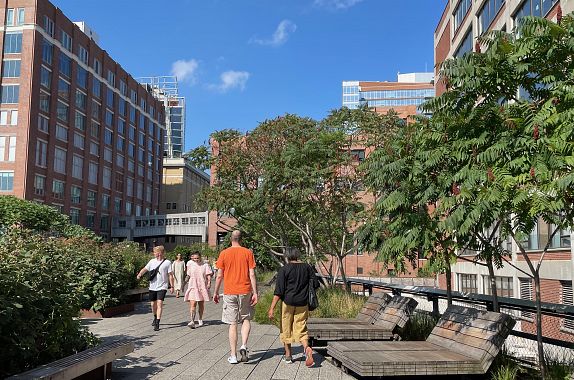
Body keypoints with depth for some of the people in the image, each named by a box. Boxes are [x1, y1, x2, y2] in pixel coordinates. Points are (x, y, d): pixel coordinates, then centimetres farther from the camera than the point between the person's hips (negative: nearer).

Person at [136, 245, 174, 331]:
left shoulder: (167, 262, -4)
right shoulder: (152, 261, 8)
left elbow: (170, 275, -2)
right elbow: (145, 269, 5)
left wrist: (171, 286, -4)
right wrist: (140, 274, -16)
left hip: (162, 286, -4)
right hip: (152, 286, 5)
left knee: (159, 303, -16)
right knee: (153, 304, 13)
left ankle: (157, 323, -17)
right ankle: (155, 318, 40)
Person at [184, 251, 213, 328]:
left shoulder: (205, 265, 3)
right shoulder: (190, 264, 6)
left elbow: (208, 274, -1)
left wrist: (209, 282, -15)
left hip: (202, 287, 1)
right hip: (192, 287, -1)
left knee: (201, 305, 12)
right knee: (192, 304, -15)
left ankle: (200, 320, 28)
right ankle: (192, 321, -23)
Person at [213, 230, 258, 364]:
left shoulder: (224, 253, 0)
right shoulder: (248, 253, -1)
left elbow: (219, 276, 1)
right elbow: (252, 275, -4)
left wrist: (216, 293, 11)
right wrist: (255, 293, -1)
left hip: (229, 293, 0)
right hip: (245, 291, 0)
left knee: (232, 324, 6)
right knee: (246, 319, 17)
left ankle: (233, 356, 8)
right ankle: (243, 346, -3)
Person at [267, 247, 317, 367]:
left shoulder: (284, 270, -7)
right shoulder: (307, 268, 3)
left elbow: (279, 291, -11)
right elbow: (315, 284, 6)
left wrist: (272, 308, -11)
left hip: (288, 303, -3)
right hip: (302, 303, 3)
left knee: (286, 329, 12)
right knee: (301, 329, 8)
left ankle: (288, 355, 19)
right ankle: (307, 348, -18)